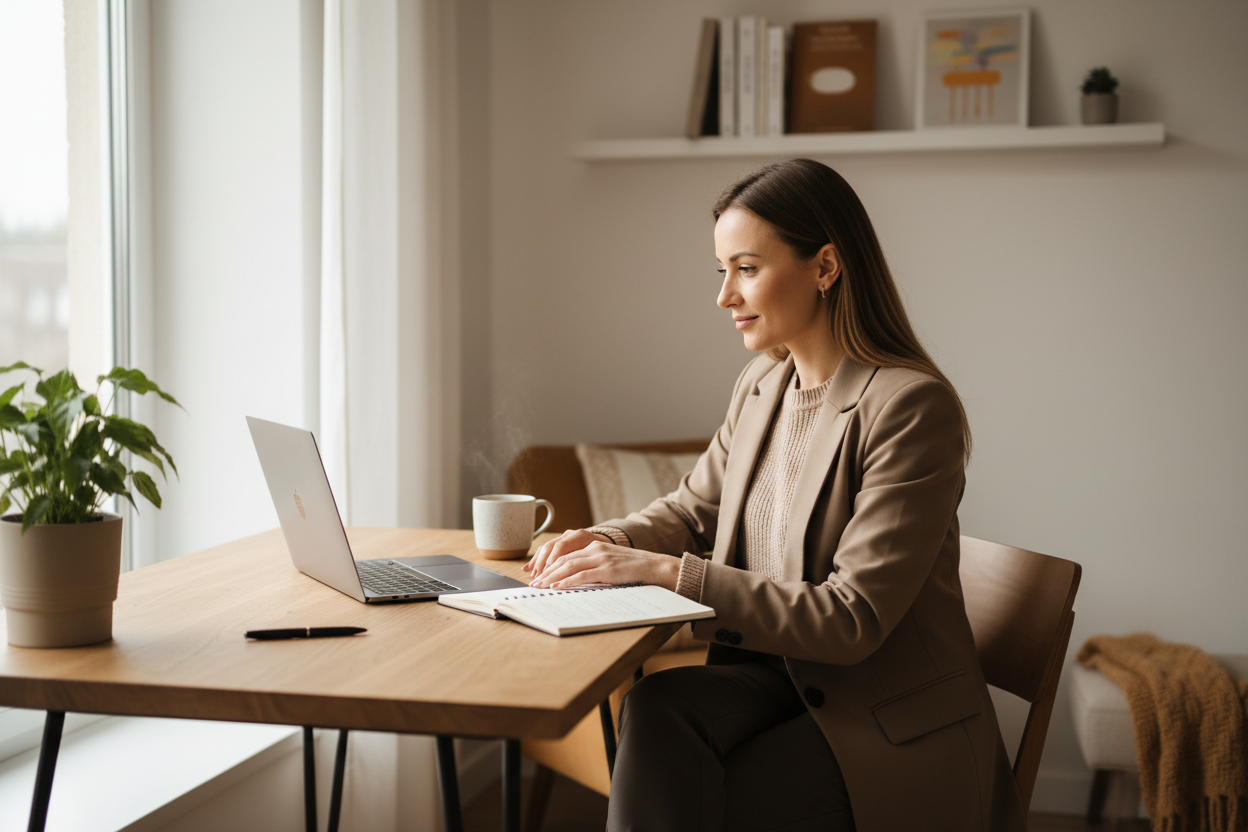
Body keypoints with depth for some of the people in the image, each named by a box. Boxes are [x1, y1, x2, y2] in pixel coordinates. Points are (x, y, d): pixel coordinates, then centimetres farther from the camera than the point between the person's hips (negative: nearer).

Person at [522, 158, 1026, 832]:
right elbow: (692, 509, 20)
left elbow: (853, 620, -21)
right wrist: (606, 541, -3)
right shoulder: (761, 387, 7)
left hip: (891, 725, -6)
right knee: (656, 706, -25)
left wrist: (668, 571, -24)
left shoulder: (913, 407, -18)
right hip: (773, 674, 6)